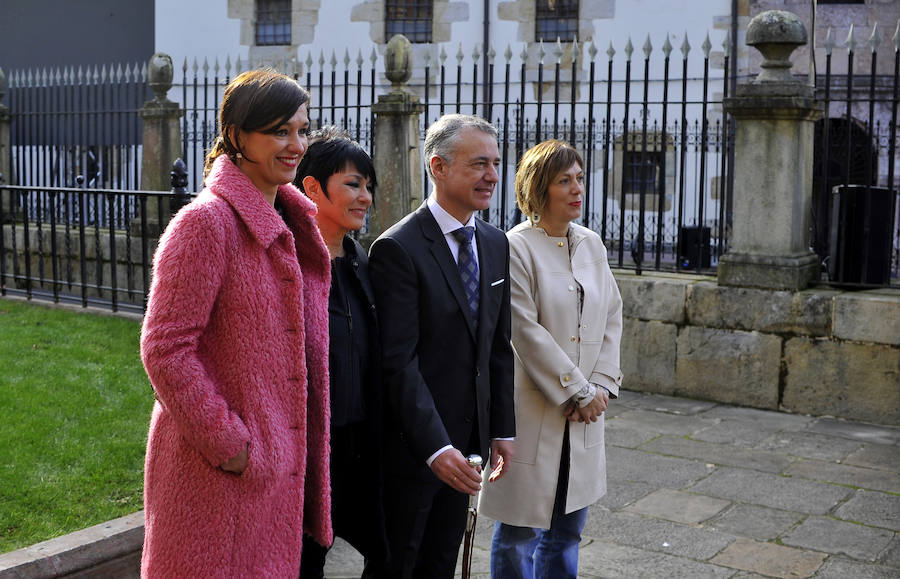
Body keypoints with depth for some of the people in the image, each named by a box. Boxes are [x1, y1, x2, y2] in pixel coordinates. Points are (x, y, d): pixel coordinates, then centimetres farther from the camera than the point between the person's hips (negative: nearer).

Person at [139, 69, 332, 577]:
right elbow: (164, 349, -18)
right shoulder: (208, 221, -16)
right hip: (223, 476, -8)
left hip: (281, 455, 8)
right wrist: (226, 441, -16)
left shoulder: (292, 222, 10)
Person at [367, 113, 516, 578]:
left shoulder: (496, 244, 7)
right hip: (411, 446, -6)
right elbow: (399, 361, -21)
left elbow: (499, 347, 11)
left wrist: (503, 429, 8)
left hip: (466, 438, 7)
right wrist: (435, 447, -25)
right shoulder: (397, 248, -17)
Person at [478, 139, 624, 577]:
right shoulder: (515, 247, -11)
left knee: (568, 529, 16)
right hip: (533, 412, -6)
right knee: (520, 532, 6)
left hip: (584, 411, 6)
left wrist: (601, 386, -3)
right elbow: (527, 334, -16)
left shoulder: (591, 244, 9)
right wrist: (579, 392, -12)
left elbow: (611, 319, 9)